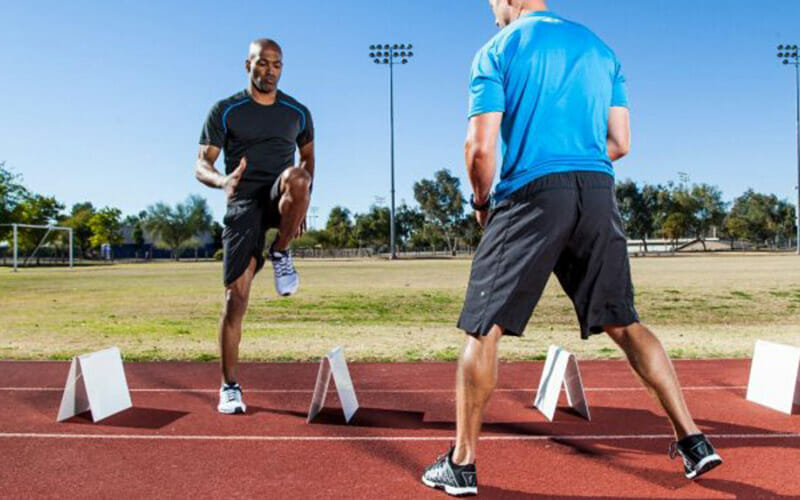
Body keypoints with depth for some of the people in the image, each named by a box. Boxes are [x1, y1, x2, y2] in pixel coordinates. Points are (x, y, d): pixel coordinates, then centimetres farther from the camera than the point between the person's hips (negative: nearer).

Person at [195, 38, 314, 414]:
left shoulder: (298, 112, 12)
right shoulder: (225, 111, 5)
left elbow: (308, 157, 25)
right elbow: (201, 166, 0)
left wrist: (301, 203, 12)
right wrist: (221, 180, -24)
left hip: (280, 199, 2)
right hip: (243, 203, -1)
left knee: (296, 177, -37)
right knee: (236, 297, -8)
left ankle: (281, 253, -12)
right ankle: (230, 387, 6)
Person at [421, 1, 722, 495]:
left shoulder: (497, 51, 5)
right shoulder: (600, 47, 21)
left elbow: (481, 148, -5)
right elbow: (620, 143, 15)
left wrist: (481, 201, 11)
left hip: (532, 194, -5)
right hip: (598, 193, 5)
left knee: (484, 327, 2)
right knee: (623, 323, 14)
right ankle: (693, 440, 16)